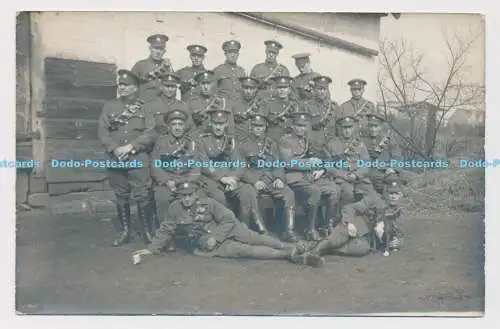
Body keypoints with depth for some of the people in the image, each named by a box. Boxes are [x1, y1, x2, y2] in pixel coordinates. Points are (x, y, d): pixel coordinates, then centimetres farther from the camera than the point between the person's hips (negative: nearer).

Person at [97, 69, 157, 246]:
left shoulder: (145, 107, 3)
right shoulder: (109, 106, 10)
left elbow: (150, 133, -7)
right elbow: (102, 130, 2)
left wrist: (131, 146, -17)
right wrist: (115, 149, -12)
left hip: (139, 159, -3)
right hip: (115, 158, 3)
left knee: (142, 195, -6)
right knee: (121, 196, 10)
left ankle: (146, 230, 9)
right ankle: (124, 231, 21)